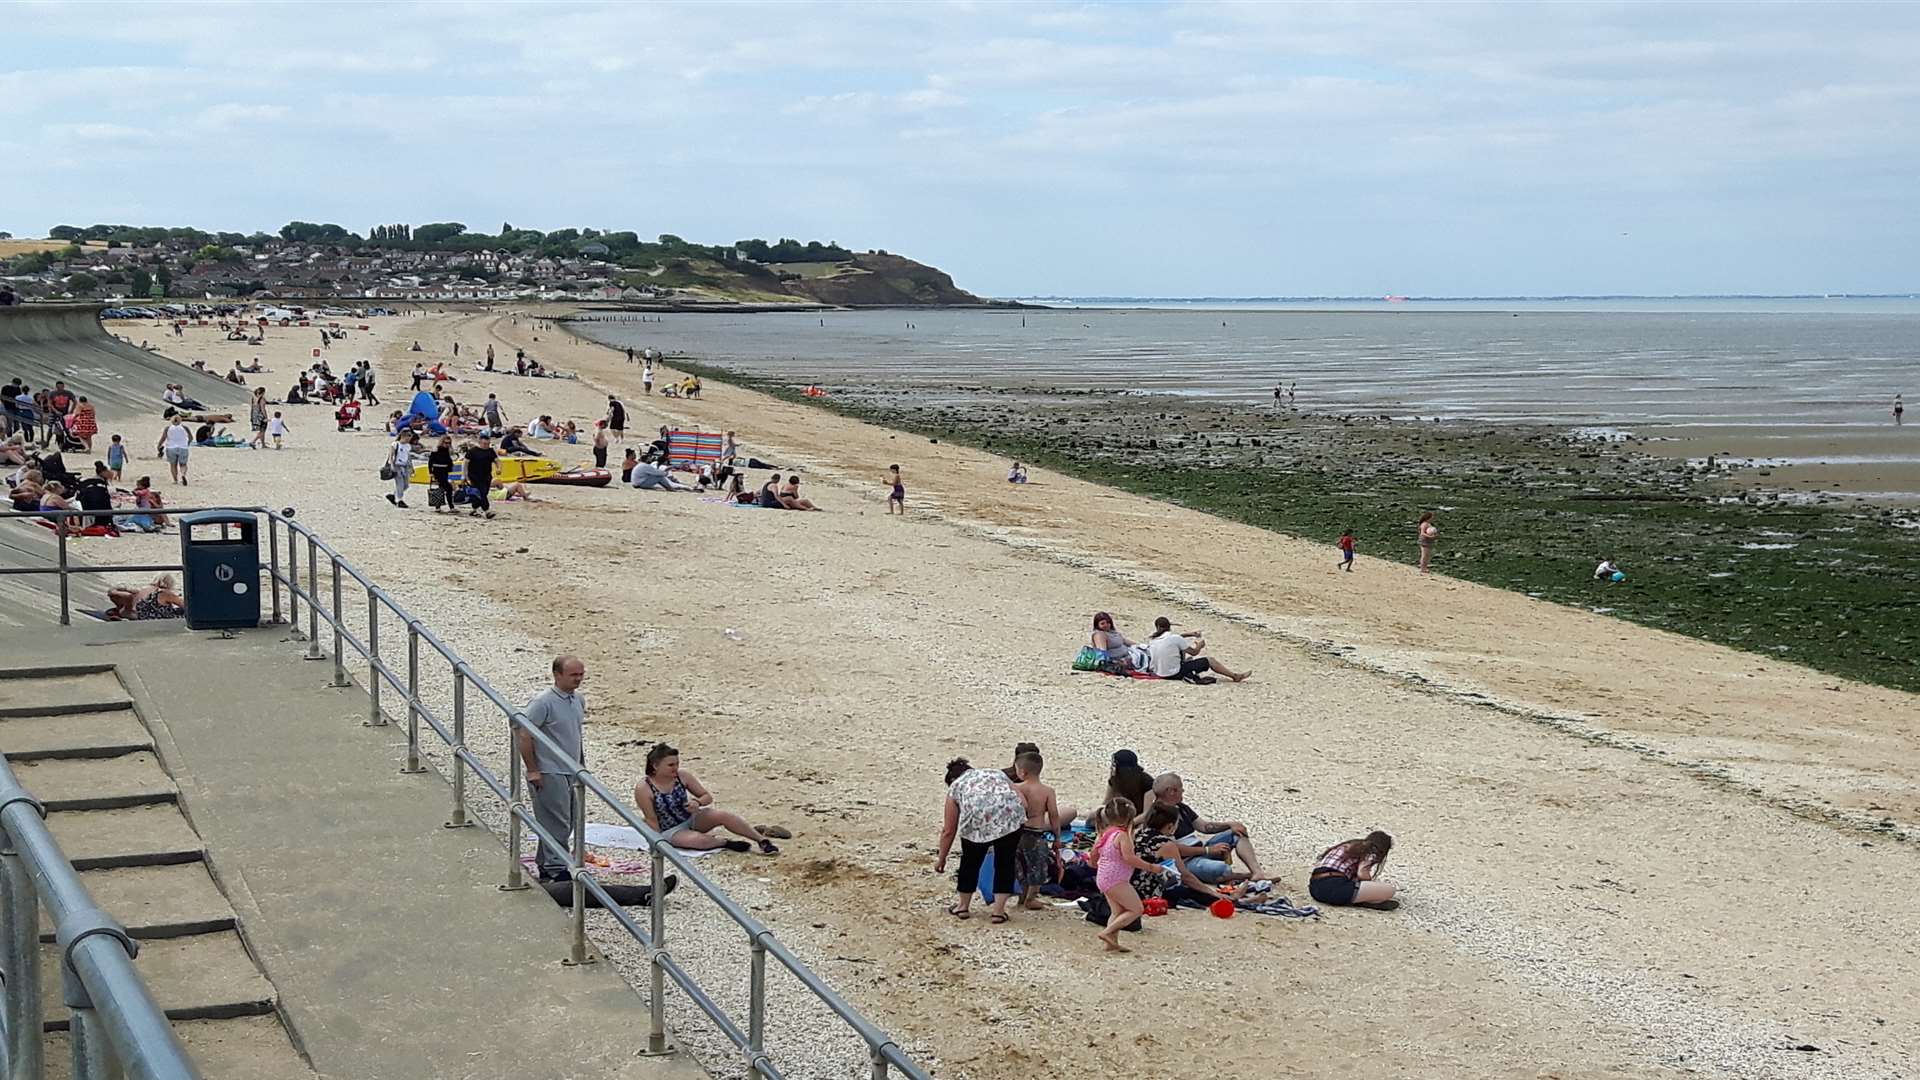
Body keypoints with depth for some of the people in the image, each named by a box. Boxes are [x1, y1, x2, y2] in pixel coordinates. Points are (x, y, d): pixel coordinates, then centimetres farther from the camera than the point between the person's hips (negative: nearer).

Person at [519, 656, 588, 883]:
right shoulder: (543, 702, -17)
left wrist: (582, 765, 21)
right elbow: (522, 734, -19)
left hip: (572, 771, 8)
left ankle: (545, 864, 25)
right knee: (557, 823, -5)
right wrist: (532, 770, -18)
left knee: (571, 821, 13)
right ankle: (556, 870, 4)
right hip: (550, 774, -8)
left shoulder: (579, 700, 8)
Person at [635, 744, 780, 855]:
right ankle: (727, 843, -11)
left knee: (723, 815, -22)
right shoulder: (643, 788, -20)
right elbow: (651, 820, -14)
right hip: (670, 831, -4)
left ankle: (763, 841, -20)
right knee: (697, 839, -36)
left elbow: (708, 796, 0)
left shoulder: (682, 776, -8)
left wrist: (698, 803, -21)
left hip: (692, 819, 4)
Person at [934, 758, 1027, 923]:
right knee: (1005, 863, 18)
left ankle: (963, 906, 36)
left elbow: (948, 831, 27)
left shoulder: (955, 787, 28)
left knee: (970, 862, 21)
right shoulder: (997, 773, 34)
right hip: (1010, 815, 1)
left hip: (976, 820, -1)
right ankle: (999, 910, 19)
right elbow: (1024, 804, 18)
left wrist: (941, 859, 36)